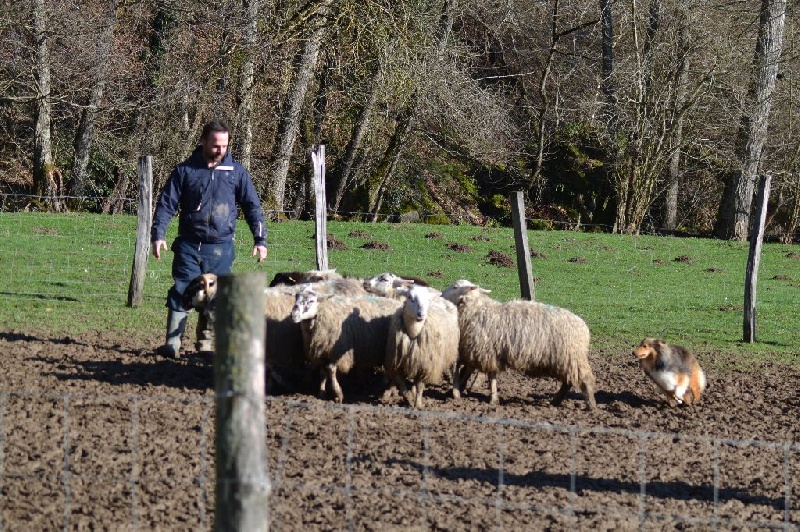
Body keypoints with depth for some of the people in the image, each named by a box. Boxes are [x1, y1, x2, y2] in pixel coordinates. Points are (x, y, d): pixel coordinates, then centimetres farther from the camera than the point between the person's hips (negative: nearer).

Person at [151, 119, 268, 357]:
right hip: (189, 246, -1)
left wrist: (260, 239, 2)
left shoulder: (236, 172, 7)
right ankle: (172, 344, -8)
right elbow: (166, 203, 3)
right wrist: (158, 235, -9)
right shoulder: (185, 171, 3)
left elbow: (252, 206, 11)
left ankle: (206, 343, 14)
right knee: (181, 294, -8)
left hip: (221, 248, 1)